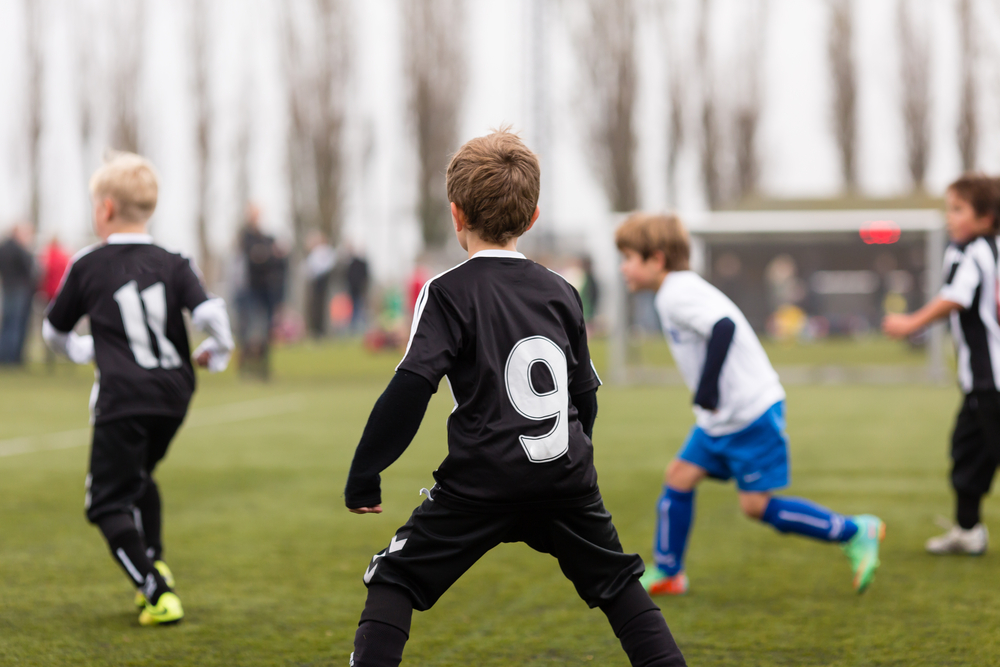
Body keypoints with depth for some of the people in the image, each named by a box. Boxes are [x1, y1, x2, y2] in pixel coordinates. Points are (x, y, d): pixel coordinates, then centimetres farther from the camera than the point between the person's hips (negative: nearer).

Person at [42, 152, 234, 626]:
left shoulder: (87, 266, 2)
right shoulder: (173, 265, 6)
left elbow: (53, 331, 14)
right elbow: (211, 315, -9)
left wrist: (83, 350, 35)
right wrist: (215, 354, 12)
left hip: (122, 399, -4)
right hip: (174, 394, 5)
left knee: (110, 501, 1)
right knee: (139, 477, 29)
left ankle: (156, 593, -13)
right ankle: (154, 564, 18)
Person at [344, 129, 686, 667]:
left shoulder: (448, 292, -4)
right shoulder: (559, 292, 12)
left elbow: (411, 388, -13)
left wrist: (363, 476, -8)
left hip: (482, 482, -4)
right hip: (567, 480, 4)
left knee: (394, 581, 4)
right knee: (617, 582, 20)